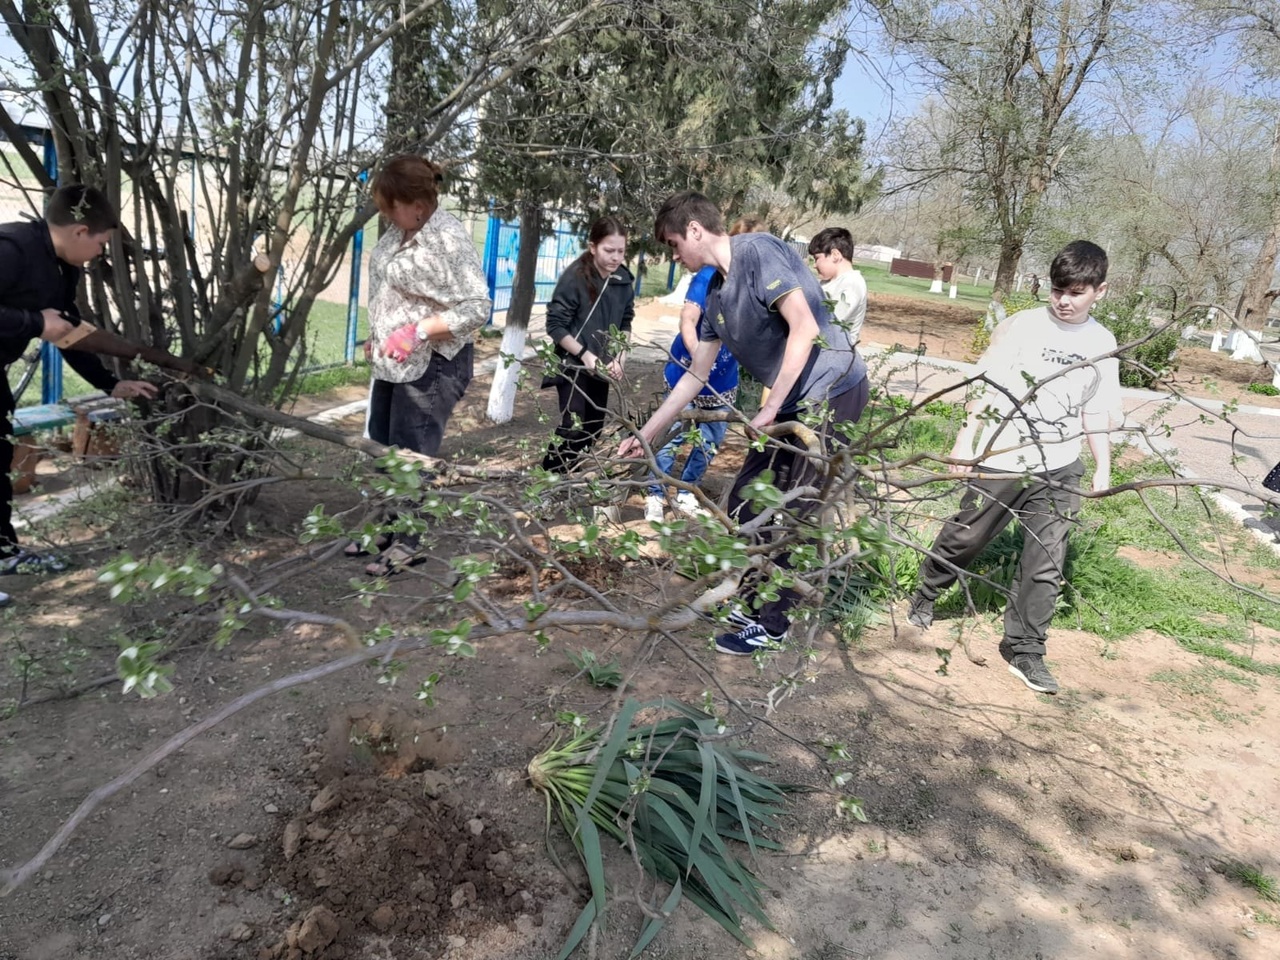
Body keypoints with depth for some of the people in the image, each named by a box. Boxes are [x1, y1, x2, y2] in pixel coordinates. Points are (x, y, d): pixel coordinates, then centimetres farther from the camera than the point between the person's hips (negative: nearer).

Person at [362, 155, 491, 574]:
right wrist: (376, 335, 17)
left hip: (432, 366, -10)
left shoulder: (448, 240, -21)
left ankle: (407, 543, 16)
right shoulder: (400, 229, 5)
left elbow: (477, 307, -24)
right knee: (382, 449, 18)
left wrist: (418, 331, -30)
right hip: (393, 363, 10)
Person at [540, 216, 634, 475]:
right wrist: (585, 354, -20)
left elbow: (625, 324, 9)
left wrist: (620, 358, -5)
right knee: (572, 427, -14)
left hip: (601, 367, 6)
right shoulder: (575, 277, -18)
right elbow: (555, 325, -16)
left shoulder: (624, 280, -2)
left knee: (594, 428, 10)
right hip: (573, 365, -6)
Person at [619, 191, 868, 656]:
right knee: (745, 503, 12)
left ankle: (771, 623, 13)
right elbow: (695, 376, 19)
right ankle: (753, 601, 28)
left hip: (832, 390, -9)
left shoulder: (757, 250, -13)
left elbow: (805, 328, -21)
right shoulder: (716, 293, 13)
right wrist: (646, 435, 21)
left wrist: (770, 409, -17)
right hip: (794, 403, 9)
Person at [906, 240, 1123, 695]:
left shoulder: (1102, 343, 6)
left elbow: (1097, 411, 12)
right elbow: (987, 388, -4)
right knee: (965, 538, 9)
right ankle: (924, 597, 34)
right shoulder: (1023, 326, -5)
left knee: (1045, 563, 2)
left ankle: (1024, 649, 14)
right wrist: (965, 441, -8)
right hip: (1002, 459, -3)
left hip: (1060, 469, 3)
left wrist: (1103, 468, 10)